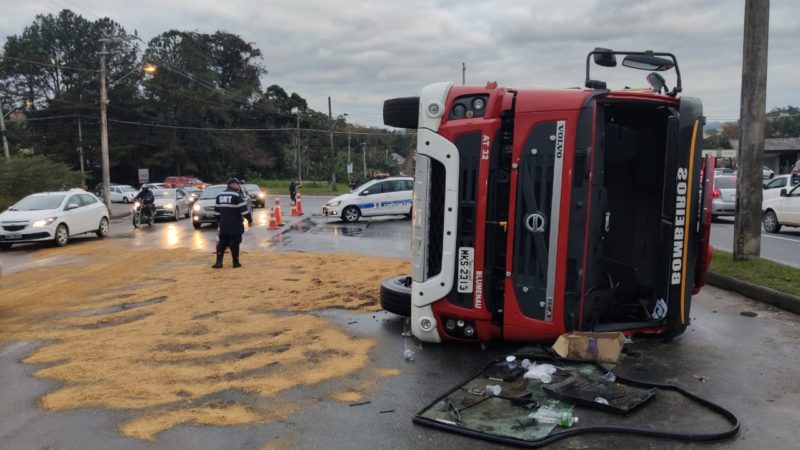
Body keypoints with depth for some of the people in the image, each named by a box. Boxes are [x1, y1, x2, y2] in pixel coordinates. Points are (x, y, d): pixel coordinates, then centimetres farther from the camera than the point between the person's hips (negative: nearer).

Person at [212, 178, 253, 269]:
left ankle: (218, 262, 7)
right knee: (234, 243, 3)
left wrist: (219, 222, 24)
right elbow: (244, 209, -15)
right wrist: (250, 219, -3)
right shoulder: (237, 195, -12)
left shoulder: (220, 195, 9)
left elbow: (216, 211, 14)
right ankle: (235, 262, 9)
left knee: (222, 243, 12)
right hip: (235, 225, -6)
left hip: (224, 224, 6)